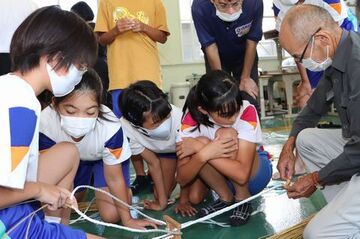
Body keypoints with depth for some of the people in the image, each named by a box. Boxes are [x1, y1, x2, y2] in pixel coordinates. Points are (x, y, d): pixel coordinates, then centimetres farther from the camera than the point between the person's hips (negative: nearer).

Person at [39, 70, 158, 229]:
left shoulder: (110, 127, -41)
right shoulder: (45, 123, -39)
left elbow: (114, 178, -24)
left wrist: (127, 219, -16)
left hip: (108, 157, -2)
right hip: (73, 158, 2)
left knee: (111, 215, -11)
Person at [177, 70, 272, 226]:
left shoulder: (247, 111, -29)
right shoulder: (193, 118, -23)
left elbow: (242, 174, -36)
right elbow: (182, 179, -23)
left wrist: (198, 148, -38)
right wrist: (204, 153, -41)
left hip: (254, 173, -2)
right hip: (223, 176, 2)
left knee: (227, 135, -31)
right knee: (201, 143, -29)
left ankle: (243, 198, -8)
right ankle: (226, 197, -4)